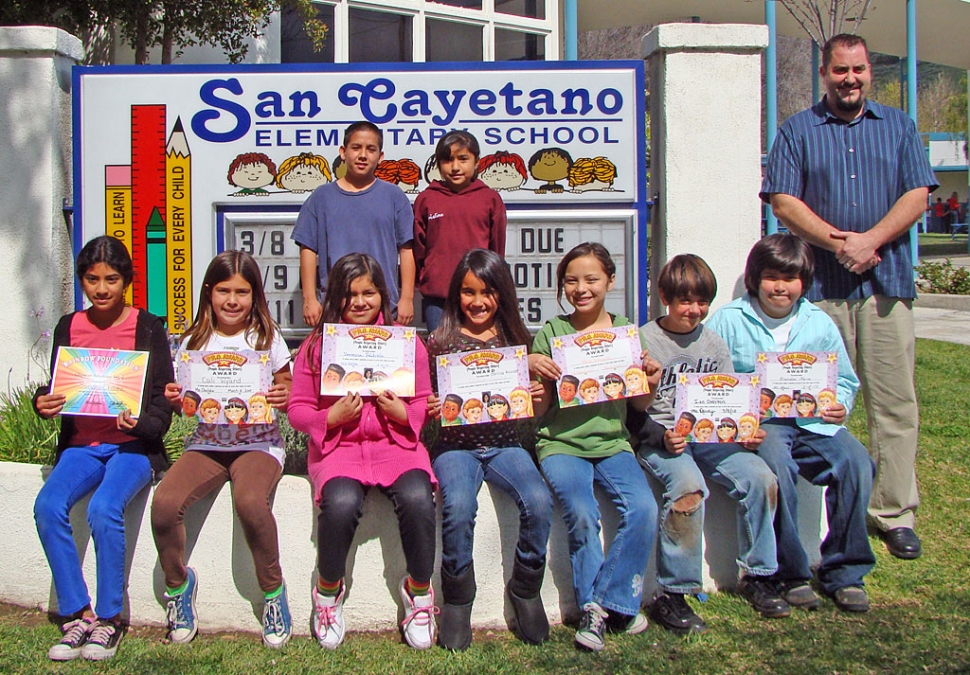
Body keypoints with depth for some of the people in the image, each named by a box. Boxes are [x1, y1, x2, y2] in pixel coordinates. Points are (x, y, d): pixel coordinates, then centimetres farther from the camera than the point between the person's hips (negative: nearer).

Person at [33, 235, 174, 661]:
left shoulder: (147, 328, 2)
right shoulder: (69, 328, 12)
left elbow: (162, 403, 0)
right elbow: (56, 391, 16)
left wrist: (140, 423, -20)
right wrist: (43, 404, -7)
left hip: (133, 445, -3)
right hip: (81, 445, 4)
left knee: (103, 509, -30)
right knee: (48, 506, -25)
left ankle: (109, 618, -12)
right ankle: (77, 615, -12)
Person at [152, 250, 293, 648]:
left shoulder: (267, 339, 3)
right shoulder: (195, 342, 8)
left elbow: (287, 397, 5)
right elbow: (183, 404, 13)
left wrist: (283, 398, -17)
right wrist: (173, 400, -9)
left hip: (258, 444, -3)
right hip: (206, 443, 3)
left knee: (250, 502, -34)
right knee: (164, 502, -24)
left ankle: (273, 589, -8)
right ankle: (177, 582, 5)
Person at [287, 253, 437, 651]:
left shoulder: (407, 343, 8)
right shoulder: (316, 346, 6)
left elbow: (424, 406, 11)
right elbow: (297, 409, 6)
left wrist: (401, 412, -11)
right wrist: (331, 417, -13)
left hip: (396, 443, 1)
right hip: (338, 446, -1)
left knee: (417, 497, -30)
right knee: (341, 503, -32)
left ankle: (419, 591, -3)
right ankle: (328, 590, -2)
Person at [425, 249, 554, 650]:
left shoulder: (516, 340, 10)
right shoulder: (441, 341, 5)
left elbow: (531, 410, 15)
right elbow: (426, 400, 9)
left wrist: (535, 397, -6)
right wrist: (431, 408, -13)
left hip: (505, 445, 2)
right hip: (455, 445, -2)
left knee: (539, 502, -26)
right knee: (458, 505, -32)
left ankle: (525, 588, -1)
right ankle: (457, 598, -8)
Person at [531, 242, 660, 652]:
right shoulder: (549, 335, 2)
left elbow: (639, 405, 15)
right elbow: (539, 410, 3)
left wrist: (651, 383, -6)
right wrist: (540, 378, -16)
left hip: (612, 442, 2)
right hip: (561, 443, -2)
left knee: (643, 508, -23)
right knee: (581, 514, -27)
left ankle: (606, 603, -7)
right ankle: (596, 609, -6)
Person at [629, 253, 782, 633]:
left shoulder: (715, 345, 15)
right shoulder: (644, 342, -1)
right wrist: (662, 436, -20)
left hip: (710, 437, 5)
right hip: (660, 441, -5)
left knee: (760, 477, -17)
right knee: (688, 486, -33)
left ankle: (755, 576, 3)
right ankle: (671, 595, -23)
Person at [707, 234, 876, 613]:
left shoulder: (820, 324, 15)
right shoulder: (728, 320, 6)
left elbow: (845, 380, 22)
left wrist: (839, 405, -1)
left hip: (811, 421, 3)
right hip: (756, 424, -3)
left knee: (856, 462, -25)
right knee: (775, 460, -36)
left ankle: (844, 571, -8)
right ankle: (789, 574, -20)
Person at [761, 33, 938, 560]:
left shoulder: (898, 127, 15)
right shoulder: (797, 132, 10)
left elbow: (917, 195, 5)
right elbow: (783, 201, 0)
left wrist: (870, 241, -10)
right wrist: (837, 242, -13)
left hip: (887, 281, 1)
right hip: (821, 284, -1)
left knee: (894, 402, -1)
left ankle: (895, 514, 6)